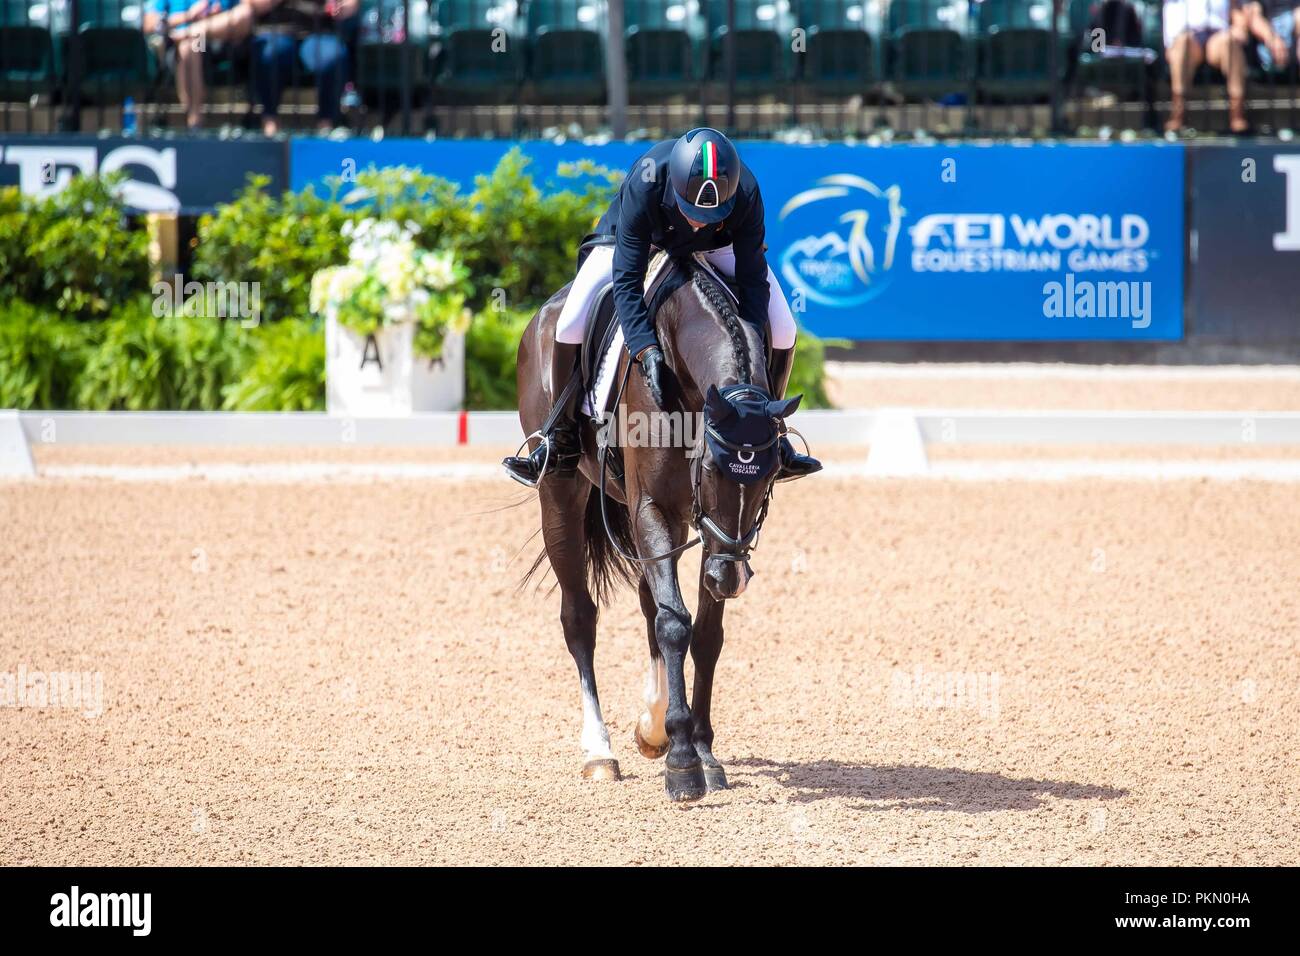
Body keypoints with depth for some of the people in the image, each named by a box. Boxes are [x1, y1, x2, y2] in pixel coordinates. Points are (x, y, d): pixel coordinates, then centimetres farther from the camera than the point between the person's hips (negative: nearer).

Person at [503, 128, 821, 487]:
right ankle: (562, 442, 1)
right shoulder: (643, 188, -43)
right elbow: (626, 282, -41)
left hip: (718, 246, 2)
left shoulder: (746, 195, -38)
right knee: (570, 324, -18)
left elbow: (754, 280, -29)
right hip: (634, 236, -2)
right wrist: (647, 350, -54)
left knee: (782, 329, -12)